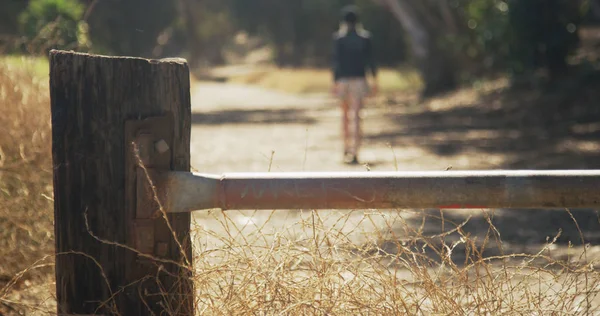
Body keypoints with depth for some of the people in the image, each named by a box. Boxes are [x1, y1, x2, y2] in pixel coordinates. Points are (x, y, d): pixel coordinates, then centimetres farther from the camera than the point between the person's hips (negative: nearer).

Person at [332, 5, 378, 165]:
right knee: (355, 116, -3)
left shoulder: (338, 37, -3)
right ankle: (353, 152, -12)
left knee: (345, 113, 17)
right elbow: (370, 60, 0)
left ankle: (347, 148, 23)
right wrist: (374, 80, 4)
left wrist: (335, 82, -8)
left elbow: (336, 61, -8)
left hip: (343, 80, 0)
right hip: (359, 80, 0)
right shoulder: (365, 36, 0)